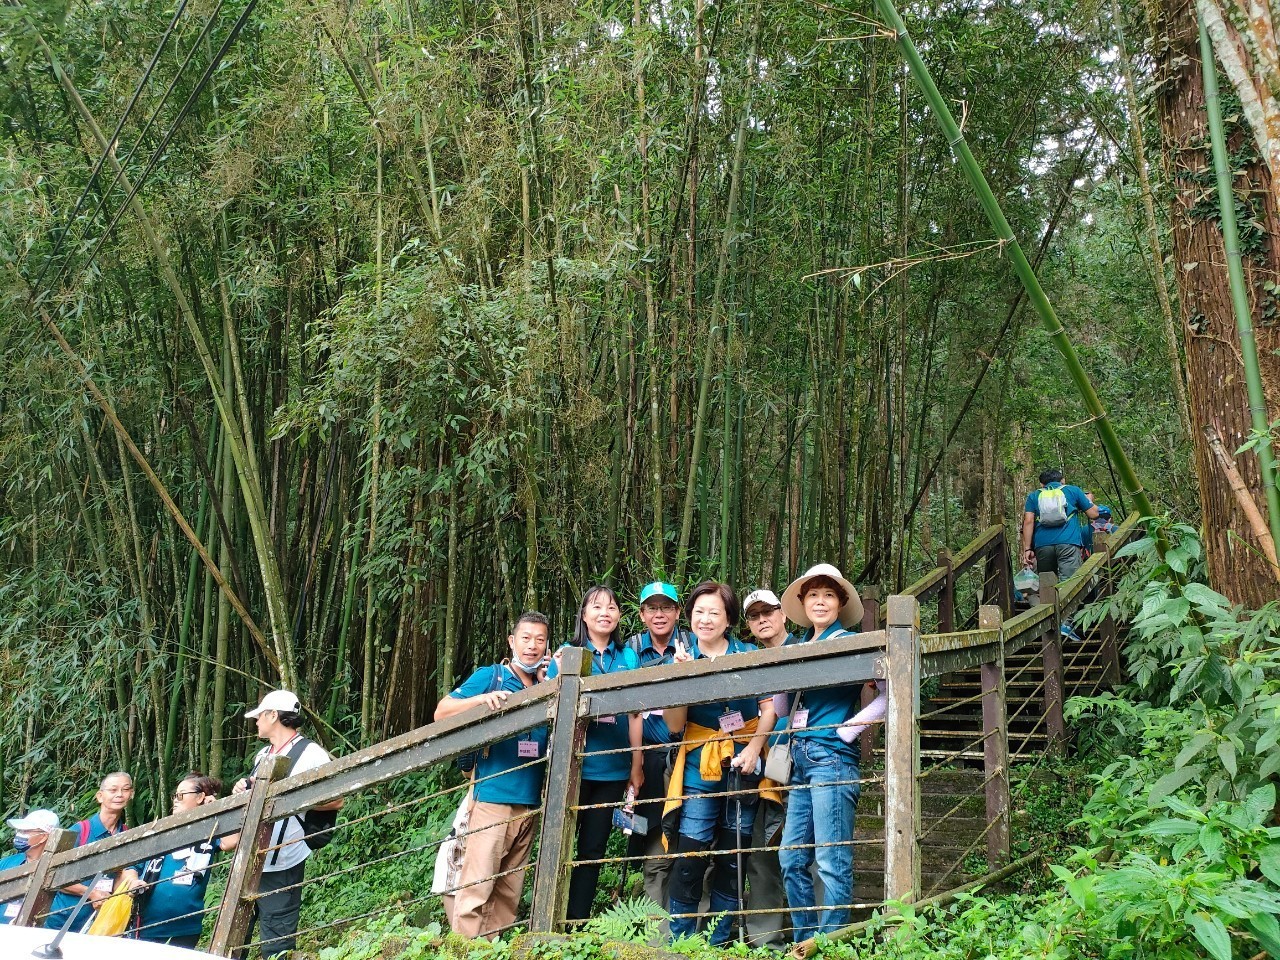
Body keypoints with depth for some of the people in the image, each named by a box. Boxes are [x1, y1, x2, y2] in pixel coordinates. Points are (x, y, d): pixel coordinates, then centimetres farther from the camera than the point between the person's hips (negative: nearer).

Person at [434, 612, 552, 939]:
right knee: (475, 888, -9)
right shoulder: (490, 676, 3)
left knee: (509, 893, 9)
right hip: (493, 797, -4)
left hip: (530, 803, 5)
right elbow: (442, 712, -3)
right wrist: (482, 699, -20)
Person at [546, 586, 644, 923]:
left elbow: (635, 715, 9)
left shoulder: (629, 658, 8)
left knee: (593, 848, 9)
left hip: (612, 768, 3)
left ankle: (578, 922, 17)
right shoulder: (566, 653, 2)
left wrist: (636, 766, 7)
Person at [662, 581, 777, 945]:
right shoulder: (682, 660, 3)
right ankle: (679, 944, 4)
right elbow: (674, 725, -2)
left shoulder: (749, 655, 2)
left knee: (733, 861, 8)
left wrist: (753, 749, -13)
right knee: (689, 860, -9)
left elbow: (769, 709, 1)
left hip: (743, 765, 1)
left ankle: (719, 944, 19)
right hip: (700, 769, -1)